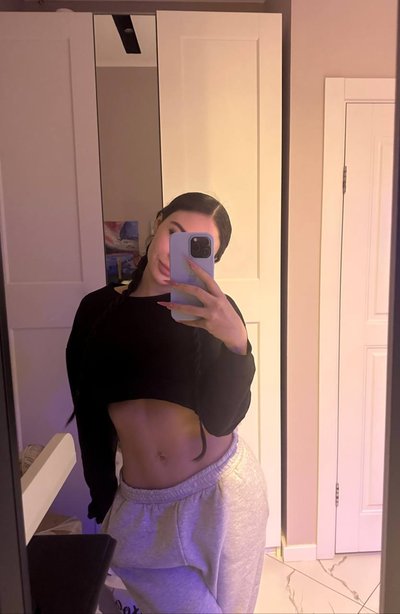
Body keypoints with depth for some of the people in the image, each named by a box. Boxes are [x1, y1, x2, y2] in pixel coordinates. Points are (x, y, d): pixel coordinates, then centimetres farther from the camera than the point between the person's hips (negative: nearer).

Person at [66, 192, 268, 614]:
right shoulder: (97, 309, -2)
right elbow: (90, 416, 5)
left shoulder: (212, 312, -9)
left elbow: (221, 419, -19)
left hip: (221, 492, 0)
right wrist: (102, 499, 11)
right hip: (139, 507, 1)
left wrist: (235, 340, -35)